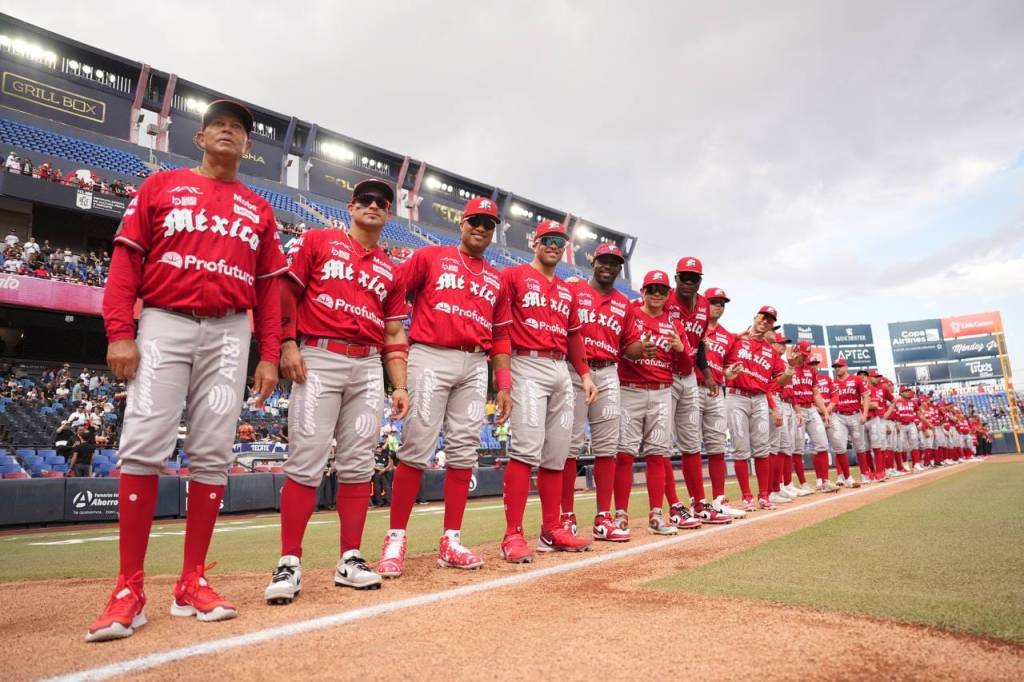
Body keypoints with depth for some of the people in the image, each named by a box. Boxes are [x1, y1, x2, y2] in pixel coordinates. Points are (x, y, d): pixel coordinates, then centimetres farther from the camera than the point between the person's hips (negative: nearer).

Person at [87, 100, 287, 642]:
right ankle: (129, 589, -1)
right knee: (143, 445, -10)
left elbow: (269, 288, 13)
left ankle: (192, 583, 8)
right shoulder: (160, 186, 14)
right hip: (163, 324, -1)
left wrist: (269, 355, 3)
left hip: (230, 334, 2)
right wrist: (119, 332, -7)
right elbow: (126, 259, 6)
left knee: (212, 453, -1)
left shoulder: (258, 210, 17)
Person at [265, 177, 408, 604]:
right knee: (306, 461, -7)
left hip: (368, 367, 4)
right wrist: (288, 343, -9)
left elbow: (394, 334, 16)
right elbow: (286, 291, 4)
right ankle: (289, 563, 3)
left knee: (359, 464, 3)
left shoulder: (391, 272, 19)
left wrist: (400, 386, 8)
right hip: (318, 359, -4)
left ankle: (350, 560, 12)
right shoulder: (317, 241, 10)